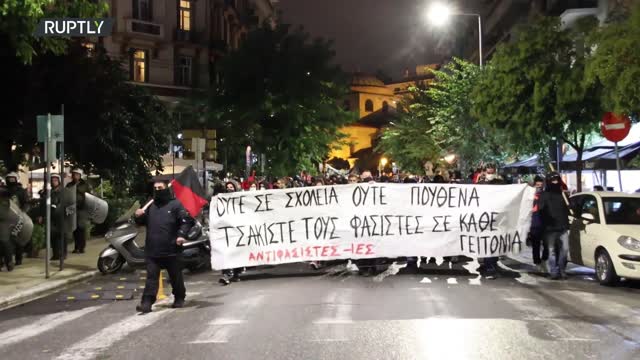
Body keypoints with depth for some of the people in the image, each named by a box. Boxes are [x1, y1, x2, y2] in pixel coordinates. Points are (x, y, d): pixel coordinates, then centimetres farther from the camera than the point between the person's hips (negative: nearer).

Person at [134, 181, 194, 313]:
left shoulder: (176, 205, -2)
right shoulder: (151, 206, 15)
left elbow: (187, 220, -7)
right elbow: (143, 222, 24)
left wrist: (181, 234, -21)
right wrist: (139, 216, 1)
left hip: (171, 249, -4)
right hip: (152, 250, 4)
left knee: (176, 276, 11)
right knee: (151, 277, -3)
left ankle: (179, 298, 29)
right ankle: (147, 302, -8)